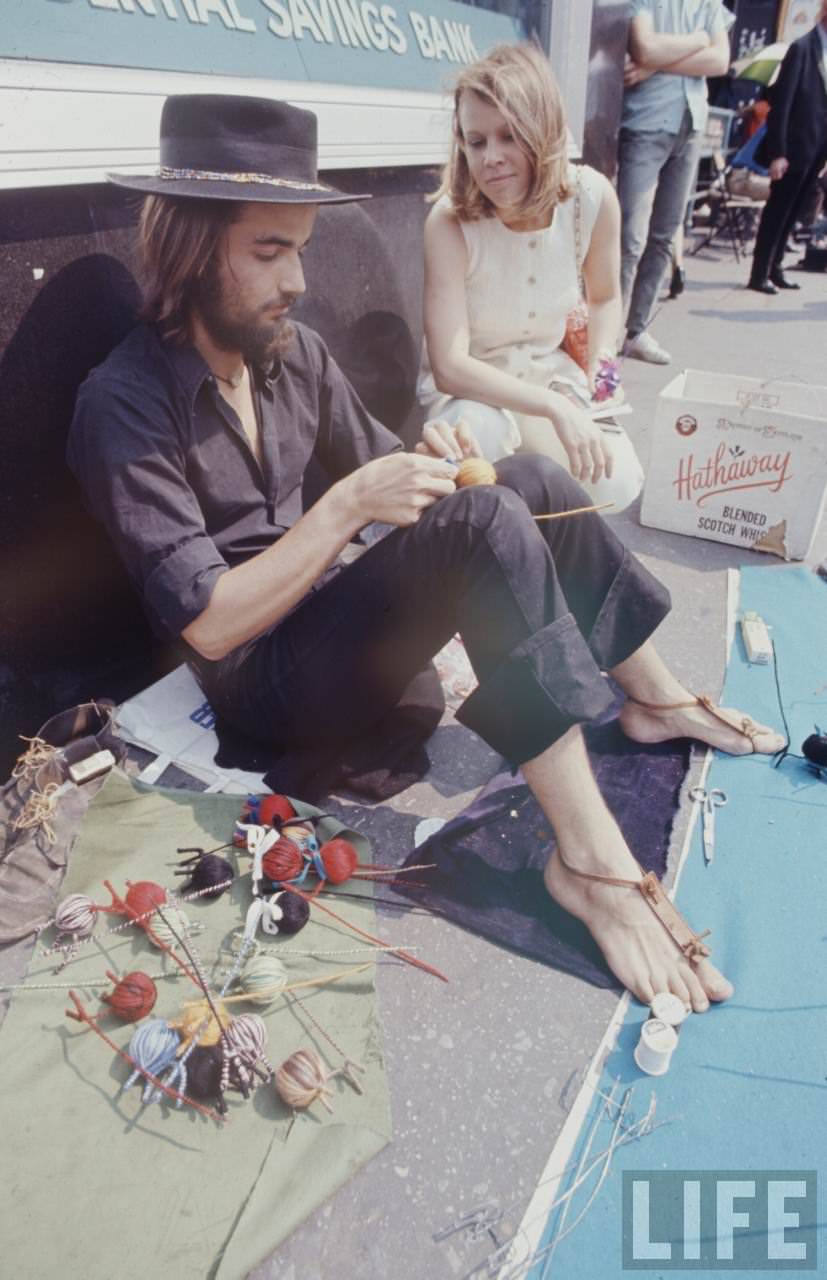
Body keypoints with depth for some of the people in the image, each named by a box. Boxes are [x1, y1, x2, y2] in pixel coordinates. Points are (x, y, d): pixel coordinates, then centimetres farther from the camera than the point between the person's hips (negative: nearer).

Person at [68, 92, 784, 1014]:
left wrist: (427, 464, -9)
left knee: (530, 480, -4)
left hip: (336, 615, 7)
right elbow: (209, 626, -21)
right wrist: (347, 507, -25)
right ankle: (590, 860, -26)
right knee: (491, 524, -29)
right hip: (263, 678, -7)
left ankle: (656, 700, 8)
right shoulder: (126, 403, -17)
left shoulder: (293, 352, 4)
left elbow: (372, 462, 14)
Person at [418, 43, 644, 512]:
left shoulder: (593, 196, -14)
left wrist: (597, 377, -9)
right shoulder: (450, 221, -25)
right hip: (468, 385, -3)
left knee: (616, 483, -18)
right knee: (481, 432, -38)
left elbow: (605, 297, 6)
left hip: (550, 372, 3)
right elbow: (450, 367, -31)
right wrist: (556, 409, -38)